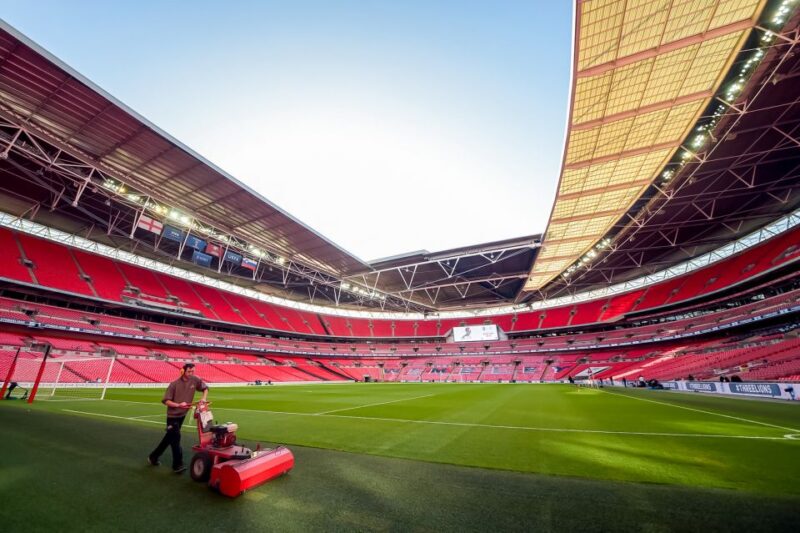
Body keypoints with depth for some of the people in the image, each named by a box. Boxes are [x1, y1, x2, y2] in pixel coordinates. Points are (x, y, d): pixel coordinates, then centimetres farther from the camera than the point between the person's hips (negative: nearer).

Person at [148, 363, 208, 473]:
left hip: (182, 415, 5)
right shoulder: (174, 384, -19)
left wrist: (203, 398, -11)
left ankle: (153, 457, 39)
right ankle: (177, 465, 1)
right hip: (172, 415, -5)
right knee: (176, 438, -8)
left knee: (169, 437, 18)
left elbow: (205, 388, 5)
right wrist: (178, 405, -29)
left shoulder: (195, 380, -9)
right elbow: (165, 401, -15)